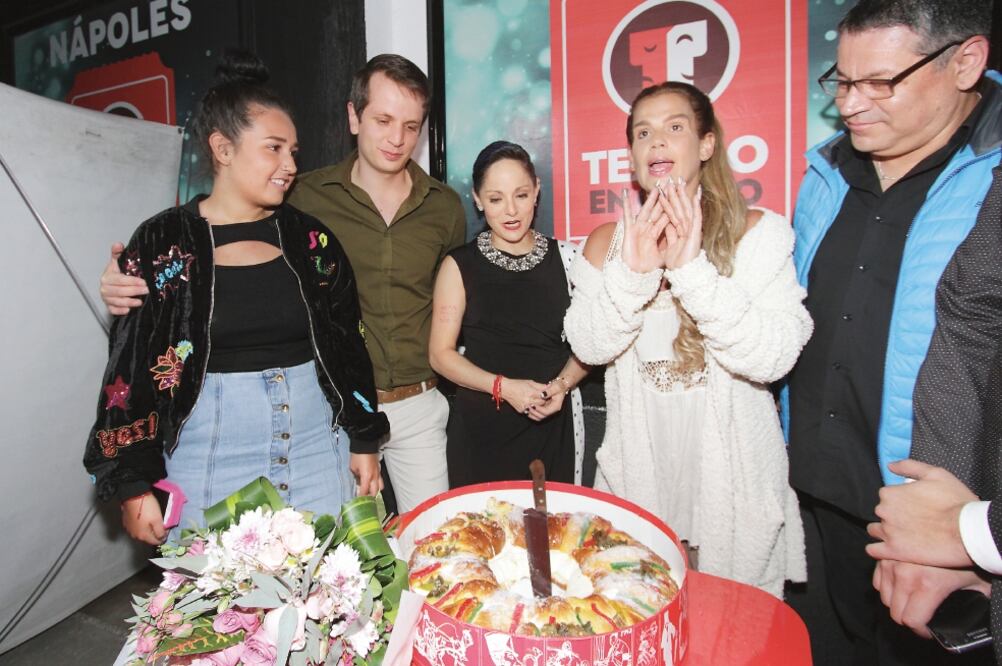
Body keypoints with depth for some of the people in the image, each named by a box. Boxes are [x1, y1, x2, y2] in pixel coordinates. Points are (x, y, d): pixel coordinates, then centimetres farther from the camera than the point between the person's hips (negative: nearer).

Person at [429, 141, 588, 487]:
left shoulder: (564, 258, 4)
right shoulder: (460, 265, -1)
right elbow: (441, 353, -2)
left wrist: (563, 384, -10)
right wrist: (503, 386, -14)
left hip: (553, 424, 2)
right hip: (481, 427, -1)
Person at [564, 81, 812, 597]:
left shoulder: (759, 232, -8)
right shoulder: (608, 240, 1)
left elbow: (773, 358, -18)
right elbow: (588, 346, -8)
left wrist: (691, 269, -27)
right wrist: (632, 271, -23)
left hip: (731, 473, -2)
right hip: (636, 470, 3)